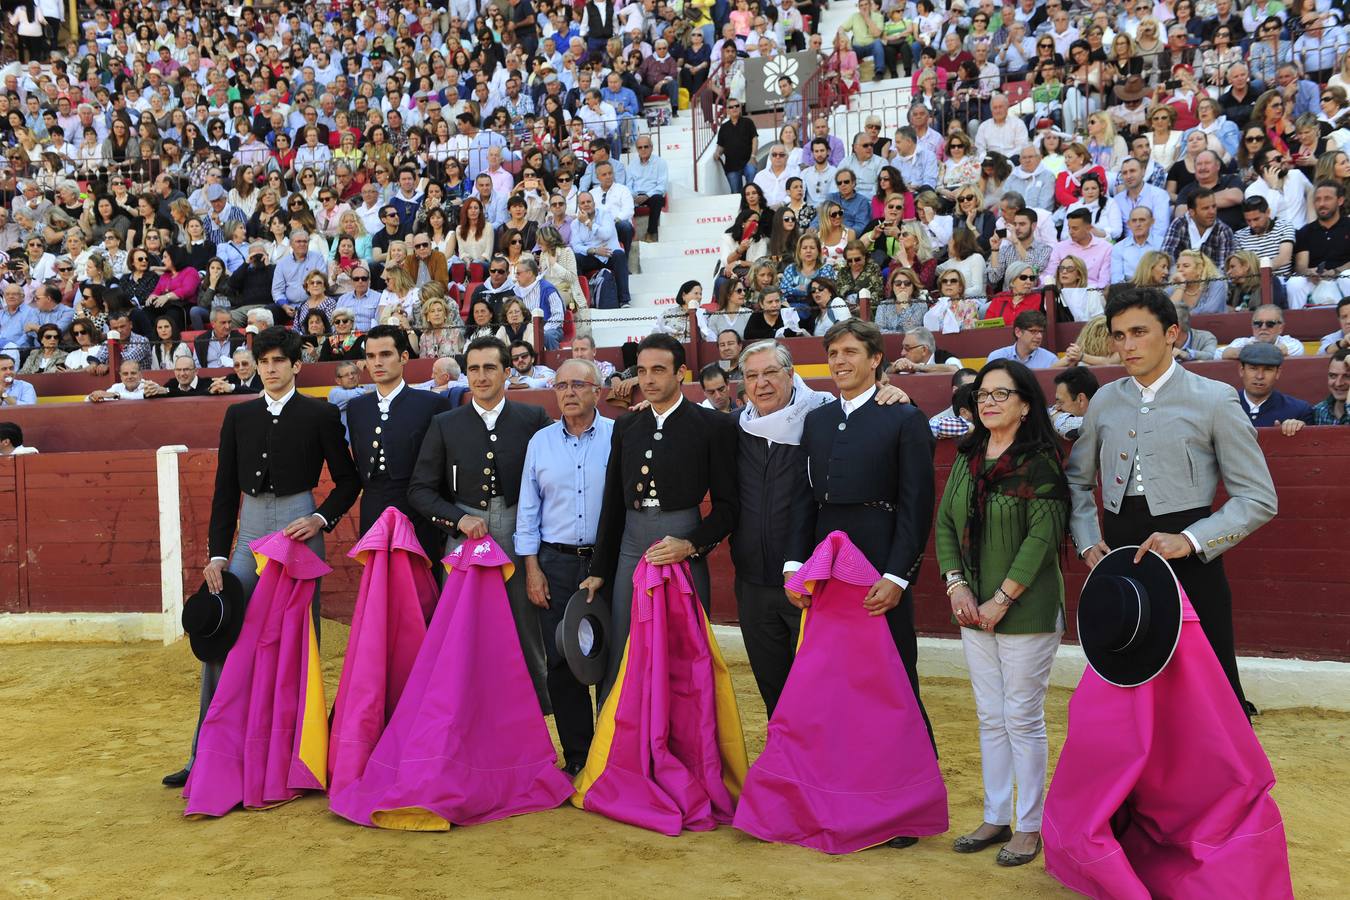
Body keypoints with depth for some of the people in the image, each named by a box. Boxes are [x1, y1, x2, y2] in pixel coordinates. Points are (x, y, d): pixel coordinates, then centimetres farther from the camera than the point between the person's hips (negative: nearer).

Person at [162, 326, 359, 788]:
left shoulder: (320, 414, 0)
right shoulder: (238, 415, 10)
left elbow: (348, 481, 4)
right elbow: (225, 489, 10)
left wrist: (320, 520, -12)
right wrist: (217, 554, 5)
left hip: (299, 530, -3)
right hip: (250, 530, 3)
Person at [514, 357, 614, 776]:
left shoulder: (618, 436, -2)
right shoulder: (540, 442, 8)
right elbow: (528, 509, 10)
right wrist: (532, 568, 4)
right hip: (555, 563, 3)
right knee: (561, 662, 5)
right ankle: (576, 756, 18)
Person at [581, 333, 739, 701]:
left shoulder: (713, 425, -1)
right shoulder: (626, 427, 13)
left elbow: (727, 503, -1)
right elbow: (613, 504, 16)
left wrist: (691, 545, -16)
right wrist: (599, 570, 15)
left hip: (683, 555, -4)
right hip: (630, 552, 4)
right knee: (620, 663, 7)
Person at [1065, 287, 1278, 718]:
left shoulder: (1214, 399, -4)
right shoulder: (1104, 401, 9)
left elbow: (1258, 498, -5)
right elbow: (1077, 480, 20)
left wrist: (1189, 540, -18)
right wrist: (1087, 541, 4)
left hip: (1188, 562, -4)